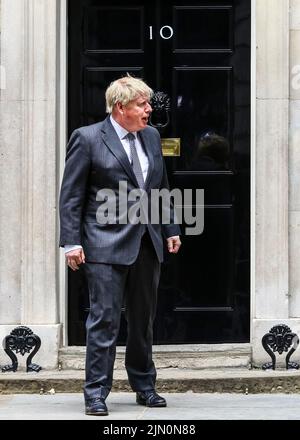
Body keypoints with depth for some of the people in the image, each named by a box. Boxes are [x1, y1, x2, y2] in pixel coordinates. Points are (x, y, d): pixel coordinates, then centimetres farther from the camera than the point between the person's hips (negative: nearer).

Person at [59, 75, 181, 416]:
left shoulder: (151, 136, 11)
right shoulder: (87, 139, -6)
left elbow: (162, 188, 19)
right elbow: (70, 196, -7)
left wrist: (171, 230, 13)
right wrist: (72, 242, -12)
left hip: (147, 244, 6)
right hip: (107, 245, -6)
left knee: (143, 319, 13)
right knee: (104, 318, -7)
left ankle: (144, 386, 24)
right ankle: (96, 393, 0)